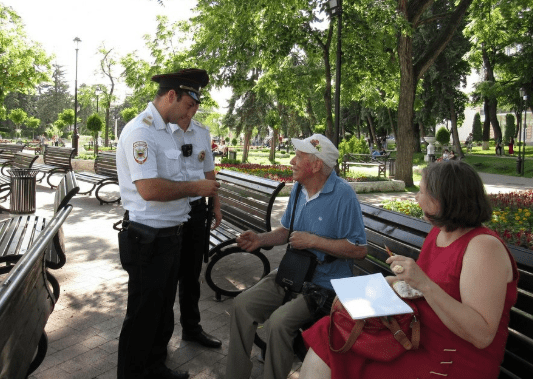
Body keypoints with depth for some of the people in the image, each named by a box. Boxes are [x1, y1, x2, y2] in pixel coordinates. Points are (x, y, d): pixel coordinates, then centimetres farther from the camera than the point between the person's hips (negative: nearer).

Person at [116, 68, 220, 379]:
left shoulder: (169, 131, 13)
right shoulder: (140, 132, -18)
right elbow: (149, 189, -29)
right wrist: (196, 187, -18)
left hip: (172, 235, 10)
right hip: (149, 240, -9)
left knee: (164, 310, 23)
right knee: (143, 317, 7)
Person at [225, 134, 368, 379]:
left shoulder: (343, 195, -16)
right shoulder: (299, 188, 7)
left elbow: (359, 249, -18)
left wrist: (312, 241, -19)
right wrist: (260, 239, 0)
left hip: (324, 283, -7)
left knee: (280, 320, -27)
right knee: (242, 305, -7)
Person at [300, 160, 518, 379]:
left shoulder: (484, 247, -20)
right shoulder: (438, 232, 6)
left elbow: (482, 336, -25)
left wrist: (424, 284, -34)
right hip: (411, 337, 8)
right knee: (325, 339, -6)